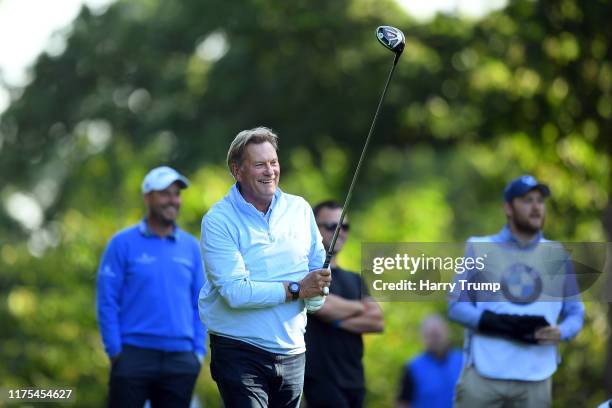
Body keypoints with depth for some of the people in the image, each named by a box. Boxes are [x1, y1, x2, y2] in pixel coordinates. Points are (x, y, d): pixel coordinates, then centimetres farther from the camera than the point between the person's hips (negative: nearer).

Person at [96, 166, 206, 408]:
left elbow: (199, 303, 13)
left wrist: (199, 351, 5)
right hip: (134, 356, -4)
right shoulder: (123, 243, 0)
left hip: (181, 360, 4)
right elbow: (107, 302, -2)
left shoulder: (190, 246, 10)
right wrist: (115, 351, -8)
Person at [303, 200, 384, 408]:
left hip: (353, 380, 7)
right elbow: (323, 305, -20)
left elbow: (377, 321, 7)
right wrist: (359, 307, 0)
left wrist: (338, 320, -9)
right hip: (321, 377, -7)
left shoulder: (353, 279, 20)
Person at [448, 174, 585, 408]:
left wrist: (560, 332, -10)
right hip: (483, 376, -2)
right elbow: (456, 306, 3)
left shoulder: (557, 255, 13)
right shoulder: (480, 249, 7)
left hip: (536, 380, 2)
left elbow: (575, 312, 15)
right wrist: (501, 324, -13)